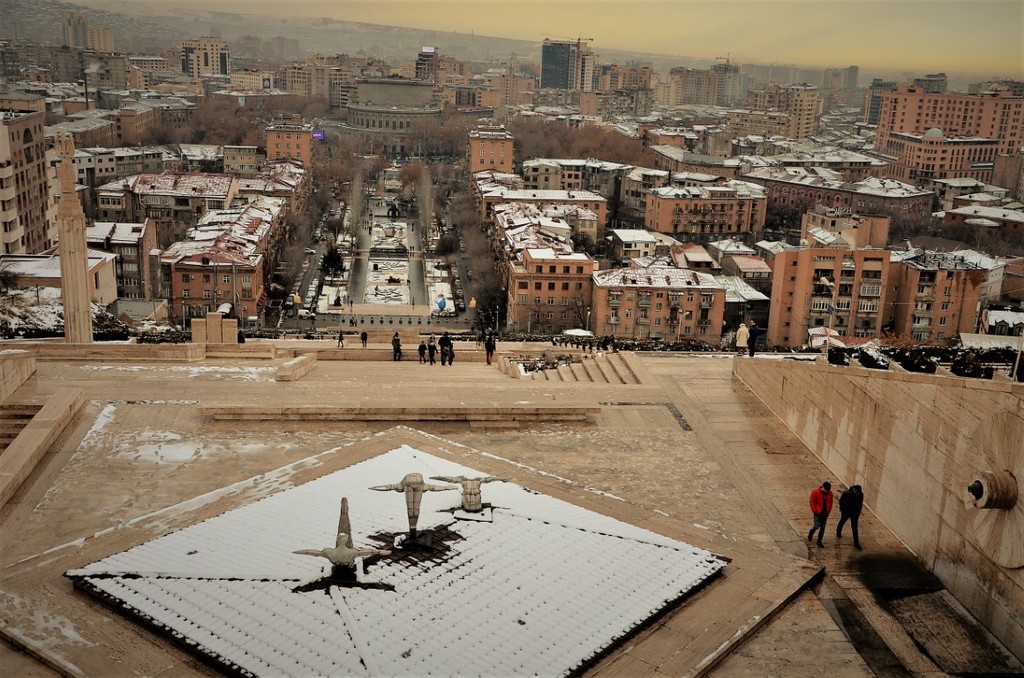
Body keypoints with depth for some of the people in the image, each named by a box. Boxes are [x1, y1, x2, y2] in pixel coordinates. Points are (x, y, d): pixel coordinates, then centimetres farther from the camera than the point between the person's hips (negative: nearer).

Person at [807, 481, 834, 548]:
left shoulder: (830, 493, -3)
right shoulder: (815, 492, -15)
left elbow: (830, 503, 8)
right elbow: (812, 502, -9)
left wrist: (828, 512, 3)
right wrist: (815, 510, -11)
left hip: (825, 513, 4)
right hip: (818, 512, -4)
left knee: (822, 528, 9)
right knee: (816, 526, -7)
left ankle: (819, 541, 22)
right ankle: (811, 533, 27)